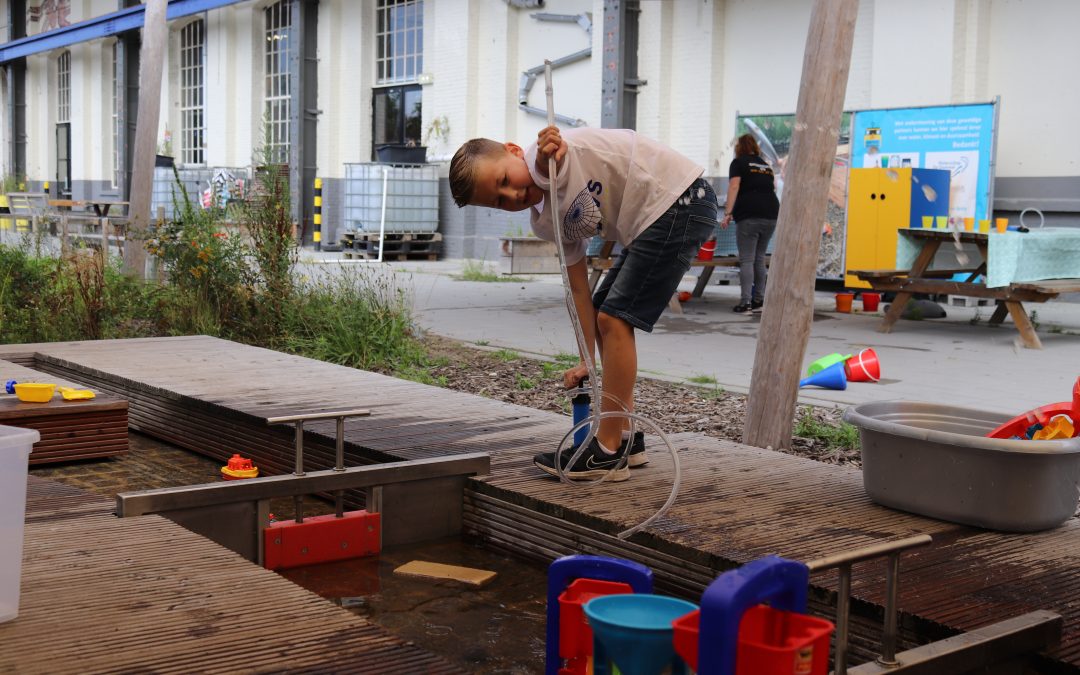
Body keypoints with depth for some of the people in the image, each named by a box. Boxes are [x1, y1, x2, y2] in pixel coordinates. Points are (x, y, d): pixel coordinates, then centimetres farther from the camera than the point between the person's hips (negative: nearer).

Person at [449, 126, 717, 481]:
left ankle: (608, 453, -4)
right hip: (648, 225, 10)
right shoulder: (546, 222, 6)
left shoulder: (546, 158, -15)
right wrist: (587, 360, 6)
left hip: (683, 200, -10)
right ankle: (625, 438, 23)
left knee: (614, 318, -12)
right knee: (605, 315, 15)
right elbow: (579, 289, 8)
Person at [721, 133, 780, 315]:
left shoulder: (738, 163, 7)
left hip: (749, 215, -5)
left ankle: (746, 303, -10)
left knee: (746, 260, -5)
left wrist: (728, 213, -11)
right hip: (771, 215, 5)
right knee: (759, 259, 12)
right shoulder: (766, 165, 23)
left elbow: (734, 188, -6)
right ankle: (759, 301, 13)